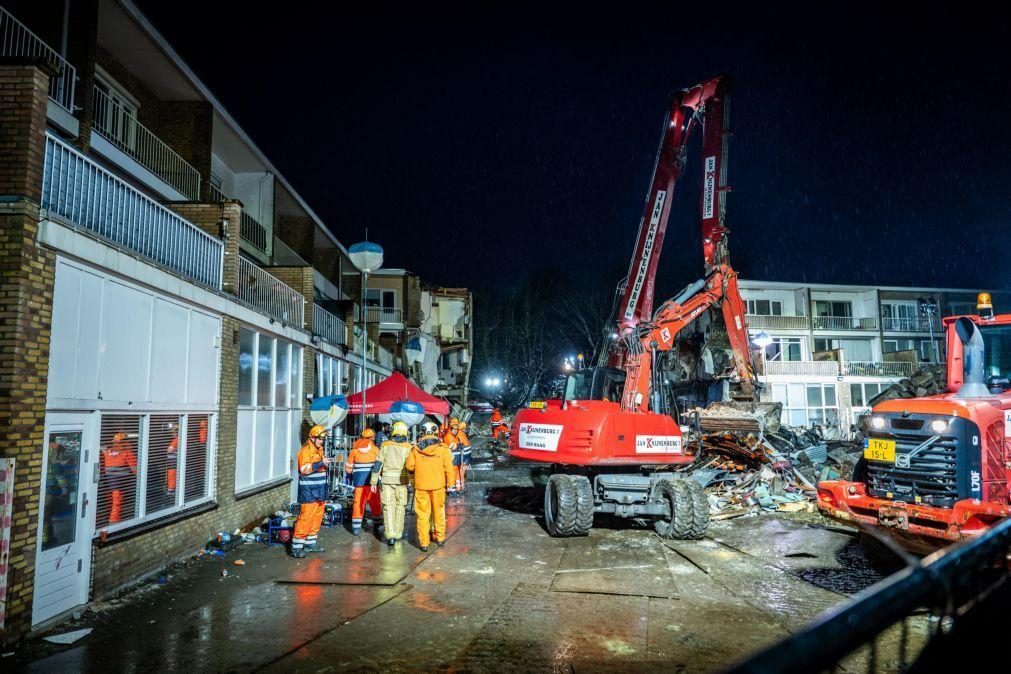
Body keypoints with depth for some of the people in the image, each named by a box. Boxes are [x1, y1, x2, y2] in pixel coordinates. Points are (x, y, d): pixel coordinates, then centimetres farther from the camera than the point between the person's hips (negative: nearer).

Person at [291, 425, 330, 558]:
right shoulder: (305, 451, -13)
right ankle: (296, 547, -5)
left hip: (320, 492, 9)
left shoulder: (320, 450, 15)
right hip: (308, 492, -9)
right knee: (305, 518, -10)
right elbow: (304, 469, -25)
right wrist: (321, 463, -28)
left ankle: (311, 543, 23)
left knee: (317, 518, 13)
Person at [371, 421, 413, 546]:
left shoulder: (385, 446, 0)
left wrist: (374, 482, 5)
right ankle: (398, 533, 18)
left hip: (387, 480, 0)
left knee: (389, 507, 2)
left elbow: (378, 464, 0)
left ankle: (390, 535, -6)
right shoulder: (408, 447, -1)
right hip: (402, 481, 0)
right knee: (400, 507, 12)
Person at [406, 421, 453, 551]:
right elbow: (448, 468, -5)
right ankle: (440, 537, 29)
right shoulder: (442, 448, -8)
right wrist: (450, 484, 5)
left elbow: (410, 466, -1)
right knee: (439, 512, 17)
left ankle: (424, 542, 6)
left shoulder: (415, 449, -7)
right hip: (438, 485, 1)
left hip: (421, 486, -1)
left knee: (422, 514, 6)